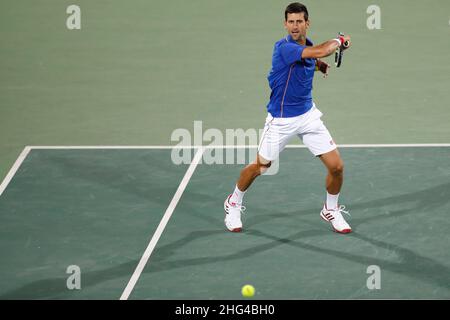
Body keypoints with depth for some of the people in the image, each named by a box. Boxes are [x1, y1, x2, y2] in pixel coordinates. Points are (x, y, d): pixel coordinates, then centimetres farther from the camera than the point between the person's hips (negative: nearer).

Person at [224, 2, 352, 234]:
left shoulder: (307, 45, 0)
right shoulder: (283, 48, -25)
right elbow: (321, 51, -37)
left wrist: (319, 64, 8)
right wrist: (339, 41, -19)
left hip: (308, 115, 6)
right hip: (281, 119, -6)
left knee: (336, 166, -2)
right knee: (259, 167, 11)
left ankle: (331, 210, 24)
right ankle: (234, 204, 38)